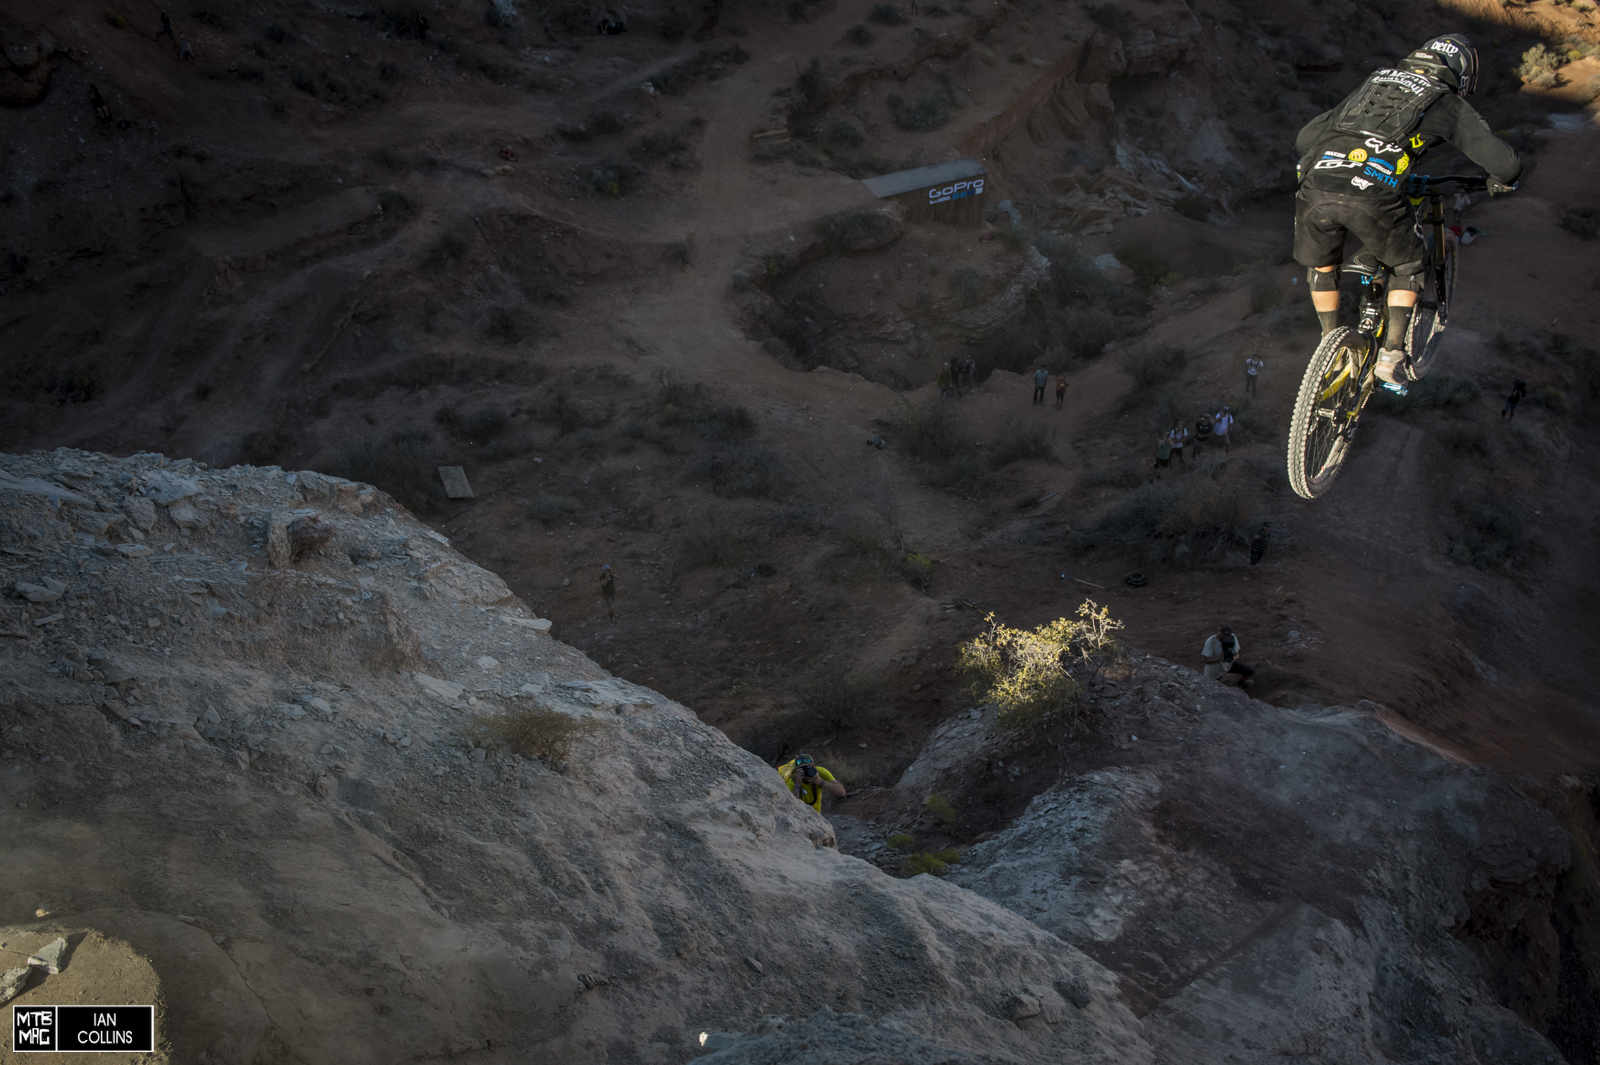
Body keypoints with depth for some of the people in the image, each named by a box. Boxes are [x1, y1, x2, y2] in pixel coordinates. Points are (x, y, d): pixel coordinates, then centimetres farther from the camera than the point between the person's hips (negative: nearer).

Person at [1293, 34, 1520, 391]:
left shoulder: (1373, 83, 35)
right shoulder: (1449, 104, 22)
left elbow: (1304, 139, 35)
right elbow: (1506, 162, 16)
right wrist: (1501, 182, 39)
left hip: (1315, 188, 3)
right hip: (1373, 195, -3)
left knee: (1321, 268, 31)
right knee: (1408, 267, 25)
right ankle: (1391, 356, 19)